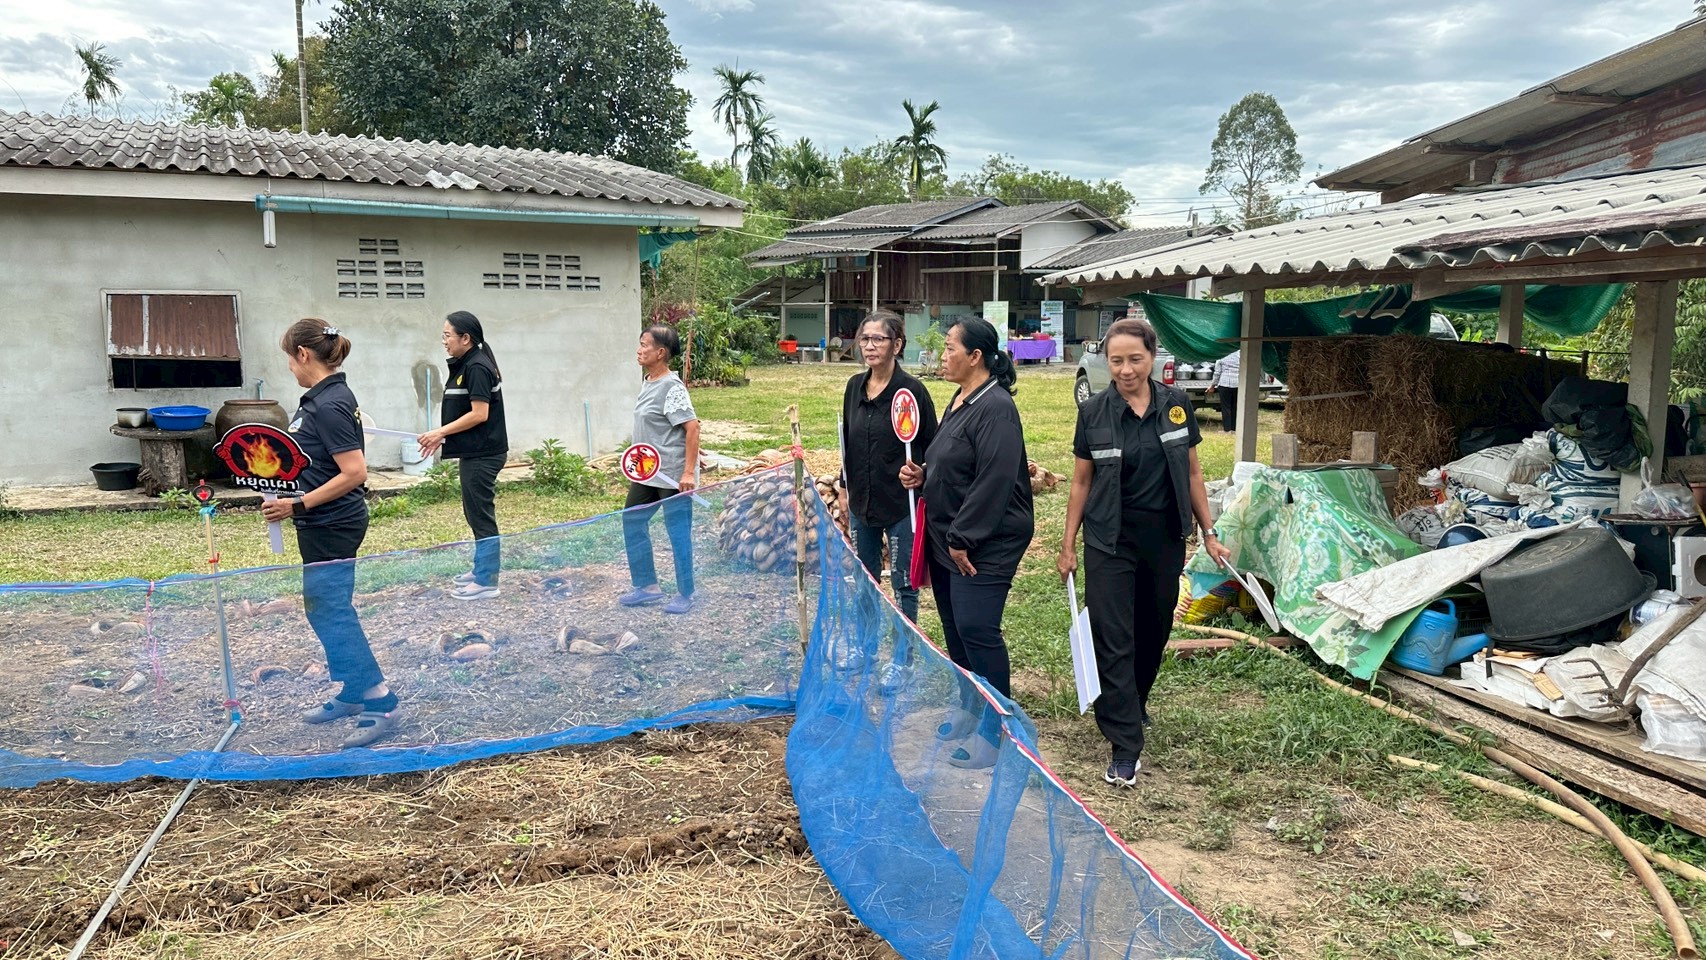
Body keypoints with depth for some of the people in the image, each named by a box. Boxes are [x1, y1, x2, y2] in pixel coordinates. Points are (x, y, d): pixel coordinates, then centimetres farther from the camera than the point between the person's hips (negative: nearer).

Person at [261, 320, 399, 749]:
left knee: (333, 614, -6)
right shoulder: (321, 398, 9)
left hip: (331, 527, -10)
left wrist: (298, 505, -23)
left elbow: (354, 472, -25)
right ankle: (353, 694, 29)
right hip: (324, 526, 10)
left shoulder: (329, 404, -21)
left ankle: (380, 705, -1)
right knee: (325, 610, 18)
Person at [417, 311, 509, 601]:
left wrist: (440, 432, -15)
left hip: (482, 455, -10)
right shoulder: (465, 365, 13)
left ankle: (486, 582, 4)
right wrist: (442, 436, 11)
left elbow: (479, 414, -21)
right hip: (474, 453, 10)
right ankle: (482, 570, 28)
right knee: (476, 514, 17)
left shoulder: (477, 367, -16)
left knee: (481, 515, -3)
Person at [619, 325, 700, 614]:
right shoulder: (647, 384, 9)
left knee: (678, 532, 2)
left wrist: (688, 472, -23)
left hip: (673, 476, -10)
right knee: (632, 523, 14)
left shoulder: (671, 387, -17)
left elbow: (692, 428, -21)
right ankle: (648, 586, 25)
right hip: (647, 473, 10)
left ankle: (685, 595, 16)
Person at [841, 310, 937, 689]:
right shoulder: (855, 387, 4)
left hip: (902, 504, -6)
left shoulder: (912, 390, -13)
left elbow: (931, 449, -10)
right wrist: (847, 489, 14)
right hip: (862, 500, 6)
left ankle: (902, 659, 19)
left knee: (903, 584, 6)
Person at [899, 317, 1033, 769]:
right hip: (948, 539, 10)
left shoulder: (995, 408, -18)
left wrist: (963, 538, -20)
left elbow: (994, 481, -23)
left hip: (984, 545, -10)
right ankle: (969, 710, 32)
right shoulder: (959, 402, 13)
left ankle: (994, 731, 1)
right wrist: (921, 475, 3)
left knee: (976, 630, -10)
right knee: (955, 629, 16)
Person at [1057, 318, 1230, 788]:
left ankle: (1134, 702, 42)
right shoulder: (1094, 411, -6)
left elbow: (1191, 472, 7)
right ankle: (1126, 747, 2)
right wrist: (1068, 544, 2)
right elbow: (1082, 481, 1)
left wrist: (1208, 532, 6)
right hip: (1111, 541, -2)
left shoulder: (1176, 404, -1)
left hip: (1165, 538, 3)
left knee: (1154, 631, 15)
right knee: (1113, 639, -5)